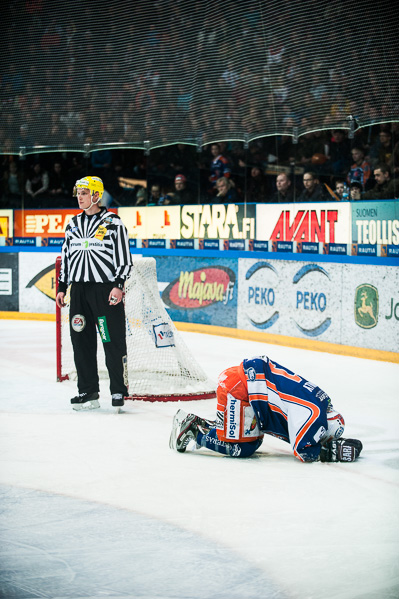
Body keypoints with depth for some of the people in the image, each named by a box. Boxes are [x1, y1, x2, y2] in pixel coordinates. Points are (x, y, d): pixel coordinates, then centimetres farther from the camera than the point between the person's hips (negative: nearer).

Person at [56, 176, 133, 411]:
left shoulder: (113, 222, -4)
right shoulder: (74, 224, 13)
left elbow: (124, 258, -5)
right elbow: (66, 257, 19)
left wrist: (119, 285, -14)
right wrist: (62, 287, 15)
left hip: (106, 289, -6)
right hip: (79, 289, 6)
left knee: (113, 342, -4)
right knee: (81, 341, 5)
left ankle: (119, 391, 4)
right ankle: (88, 391, 13)